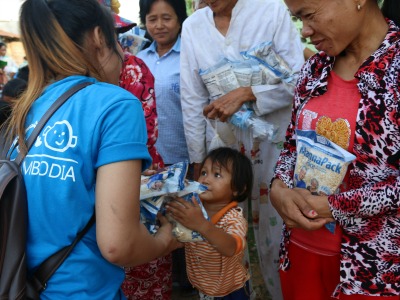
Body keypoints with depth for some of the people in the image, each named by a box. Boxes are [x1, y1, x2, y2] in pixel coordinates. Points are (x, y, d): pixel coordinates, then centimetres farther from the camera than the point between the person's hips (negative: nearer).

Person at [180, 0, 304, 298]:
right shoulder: (192, 26, 2)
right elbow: (192, 98, 4)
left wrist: (245, 93, -22)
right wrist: (197, 159, 5)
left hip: (270, 139, -3)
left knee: (274, 231, 7)